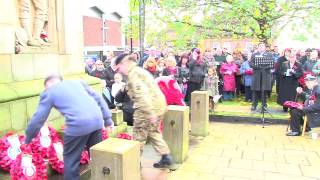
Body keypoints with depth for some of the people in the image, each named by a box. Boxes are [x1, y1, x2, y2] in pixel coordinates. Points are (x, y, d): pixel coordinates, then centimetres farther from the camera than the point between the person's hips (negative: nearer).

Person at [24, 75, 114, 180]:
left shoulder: (48, 92, 15)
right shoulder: (77, 82, 26)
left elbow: (38, 119, 15)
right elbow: (98, 98, 20)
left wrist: (28, 138, 28)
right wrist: (108, 119, 22)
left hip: (78, 124, -5)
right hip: (97, 120, 6)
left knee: (71, 159, 15)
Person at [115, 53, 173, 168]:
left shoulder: (133, 74, -12)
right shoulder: (139, 70, 20)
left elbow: (142, 94, -24)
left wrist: (150, 113, -29)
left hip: (150, 108, -10)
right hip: (159, 105, 10)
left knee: (139, 137, 6)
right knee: (153, 132, 23)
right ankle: (166, 158, 23)